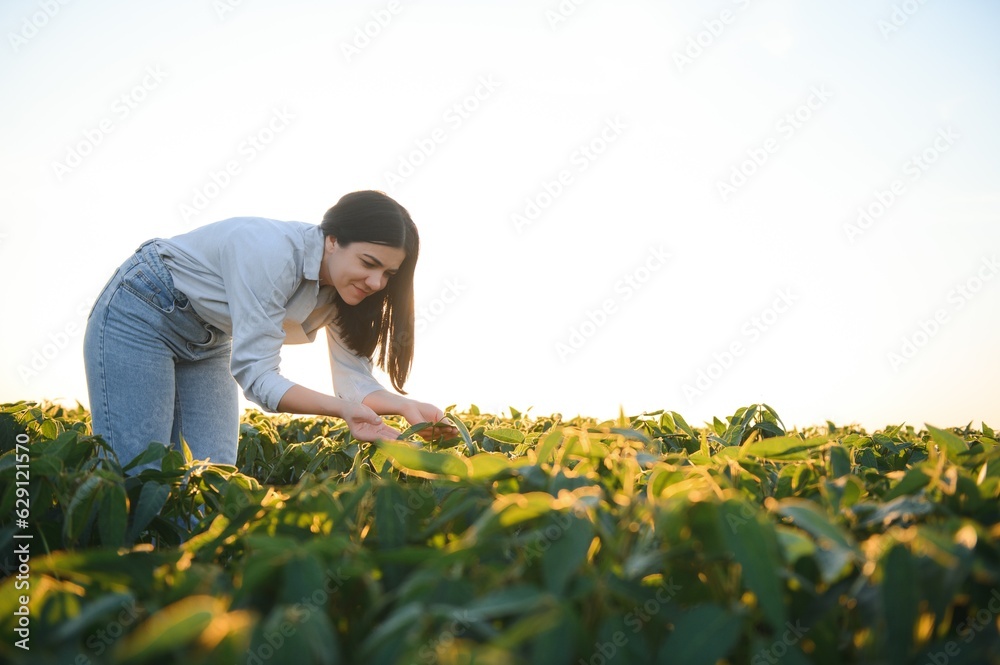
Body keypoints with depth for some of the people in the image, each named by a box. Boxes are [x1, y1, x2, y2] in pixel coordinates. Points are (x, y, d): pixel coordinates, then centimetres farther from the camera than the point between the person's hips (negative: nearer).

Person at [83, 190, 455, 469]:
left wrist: (408, 407, -31)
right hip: (139, 317, -7)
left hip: (207, 342, 7)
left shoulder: (339, 291, -10)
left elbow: (354, 379, -12)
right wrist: (342, 408, -48)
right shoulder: (272, 252, -34)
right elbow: (254, 374, -35)